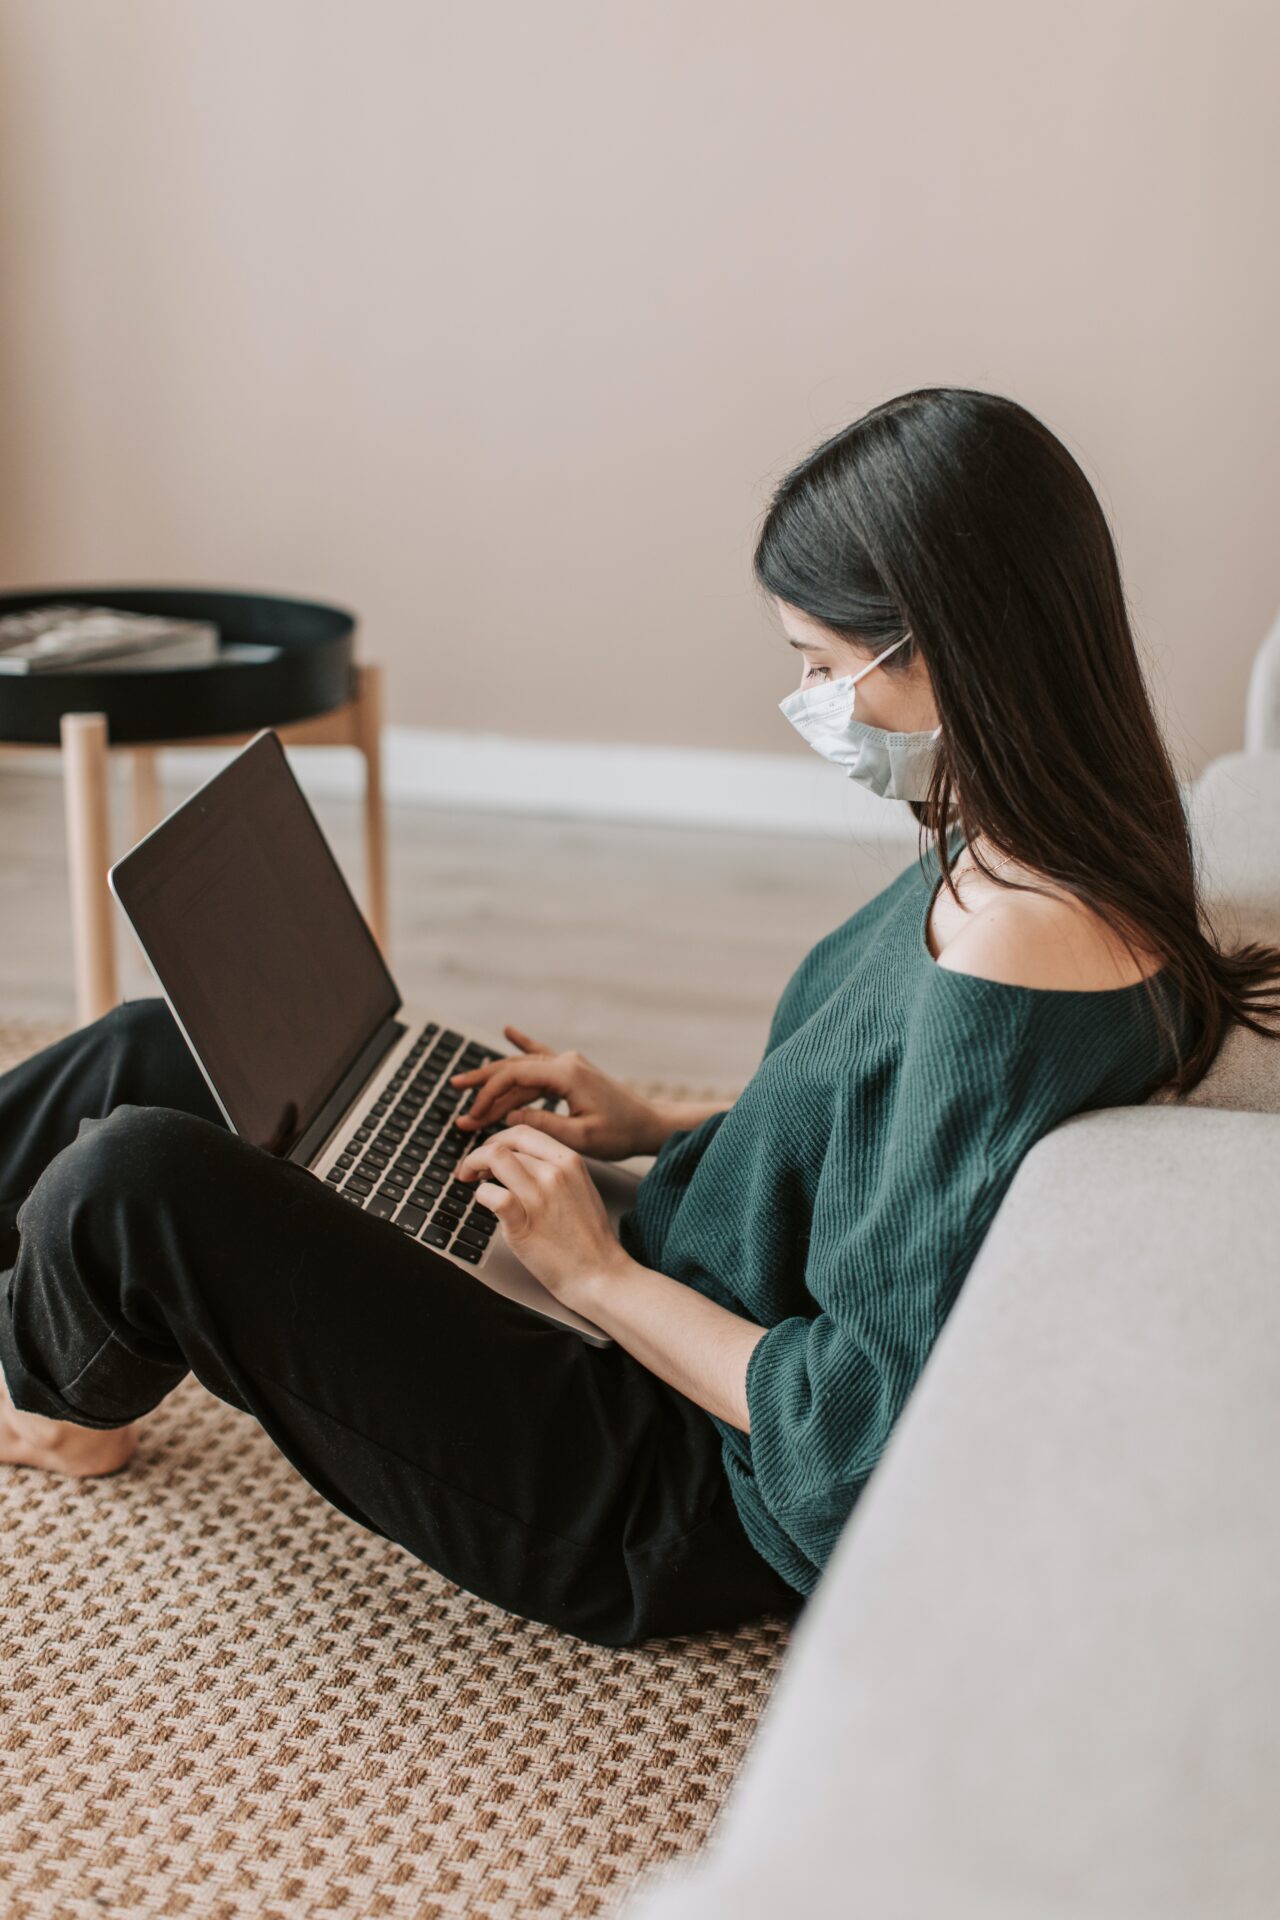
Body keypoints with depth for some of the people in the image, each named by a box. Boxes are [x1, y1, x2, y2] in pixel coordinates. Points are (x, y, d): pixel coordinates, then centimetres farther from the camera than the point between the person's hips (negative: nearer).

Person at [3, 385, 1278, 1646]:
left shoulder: (1013, 956, -31)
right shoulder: (1040, 862, -1)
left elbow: (877, 1434, -27)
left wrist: (599, 1272, -16)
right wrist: (659, 1128, 6)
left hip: (685, 1508, -9)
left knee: (133, 1183, -15)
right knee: (151, 1053, 7)